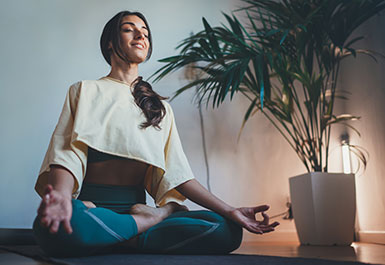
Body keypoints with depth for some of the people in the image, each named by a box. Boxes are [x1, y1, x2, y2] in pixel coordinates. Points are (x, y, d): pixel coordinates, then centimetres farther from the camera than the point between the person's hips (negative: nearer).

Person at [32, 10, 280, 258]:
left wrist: (229, 211, -6)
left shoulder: (162, 108, 19)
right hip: (91, 204, -2)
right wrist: (61, 195, -32)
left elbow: (176, 172, 8)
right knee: (58, 225, -40)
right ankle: (154, 219, -18)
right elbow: (68, 152, -8)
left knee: (227, 229, -21)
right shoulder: (85, 91, 9)